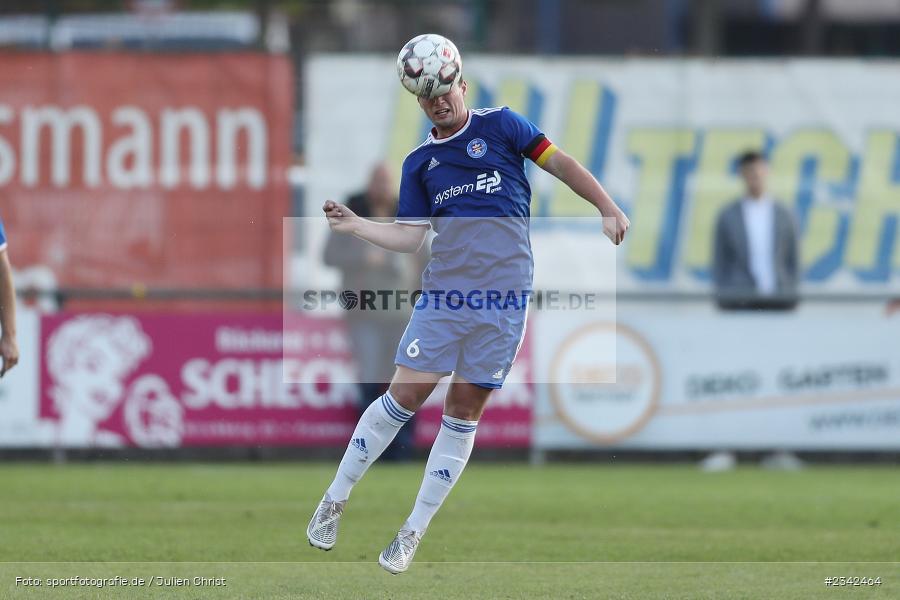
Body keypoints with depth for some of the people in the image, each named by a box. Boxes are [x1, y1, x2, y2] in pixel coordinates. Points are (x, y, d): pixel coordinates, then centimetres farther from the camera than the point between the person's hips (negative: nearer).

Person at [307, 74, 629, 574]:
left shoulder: (499, 126, 4)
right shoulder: (419, 163, 11)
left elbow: (558, 162, 2)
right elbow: (408, 236, 10)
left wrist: (607, 207, -7)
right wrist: (354, 225, -2)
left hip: (503, 300, -1)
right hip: (443, 294, 1)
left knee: (464, 414, 2)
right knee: (403, 397, -4)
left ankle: (413, 533, 10)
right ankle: (335, 500, 9)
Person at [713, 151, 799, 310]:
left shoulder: (784, 216, 10)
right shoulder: (727, 216, 6)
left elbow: (793, 262, 13)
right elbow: (719, 266, 6)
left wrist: (790, 297, 3)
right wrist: (723, 301, -2)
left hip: (778, 303, 1)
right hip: (739, 302, -1)